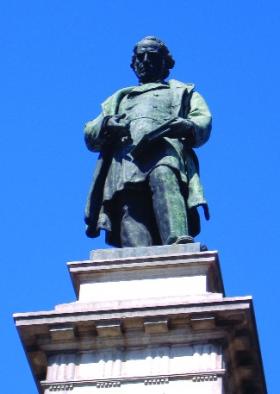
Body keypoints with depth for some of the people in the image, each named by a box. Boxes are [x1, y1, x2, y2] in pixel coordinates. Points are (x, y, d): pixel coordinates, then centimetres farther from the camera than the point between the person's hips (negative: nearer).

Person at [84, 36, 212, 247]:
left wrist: (186, 126, -9)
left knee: (163, 175, -39)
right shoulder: (119, 98, 41)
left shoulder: (182, 92, 36)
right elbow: (90, 136, 30)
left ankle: (178, 242, -59)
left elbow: (203, 121, 17)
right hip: (125, 156, 2)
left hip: (165, 146, -2)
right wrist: (106, 124, 4)